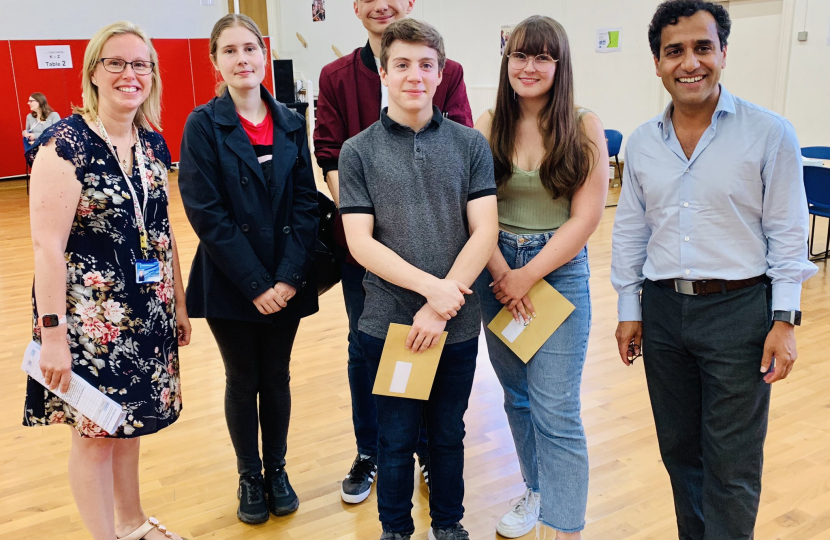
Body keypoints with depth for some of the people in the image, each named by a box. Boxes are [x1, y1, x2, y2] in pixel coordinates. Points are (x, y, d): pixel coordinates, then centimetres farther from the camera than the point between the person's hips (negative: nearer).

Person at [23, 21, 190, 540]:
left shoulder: (153, 142, 5)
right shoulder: (64, 143, -14)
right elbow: (47, 245, -17)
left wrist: (180, 303, 14)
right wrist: (52, 331, -18)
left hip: (147, 312, 6)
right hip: (90, 316, -6)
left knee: (129, 421, 20)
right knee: (94, 432, 8)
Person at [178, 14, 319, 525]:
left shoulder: (291, 124, 2)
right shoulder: (203, 124, -6)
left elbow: (306, 203, -1)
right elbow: (206, 212, -12)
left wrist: (289, 275, -12)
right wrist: (254, 283, -16)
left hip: (285, 282, 2)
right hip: (230, 284, -2)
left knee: (277, 377, 14)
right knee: (243, 381, 12)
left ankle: (276, 470, 34)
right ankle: (249, 476, 32)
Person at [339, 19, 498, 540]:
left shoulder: (470, 144, 0)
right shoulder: (358, 152, -2)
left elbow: (484, 231, -7)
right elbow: (360, 242, -8)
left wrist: (440, 308, -15)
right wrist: (431, 286, -19)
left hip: (457, 323, 1)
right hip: (388, 322, -1)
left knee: (449, 433, 17)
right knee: (396, 439, 13)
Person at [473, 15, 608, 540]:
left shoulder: (584, 127, -6)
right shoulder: (489, 125, 1)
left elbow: (586, 217, -9)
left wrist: (528, 276, -12)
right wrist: (503, 274, -12)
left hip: (559, 271, -3)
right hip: (497, 270, 3)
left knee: (556, 409, -4)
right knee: (518, 396, 16)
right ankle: (537, 490, 36)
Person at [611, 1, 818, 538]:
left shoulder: (770, 134, -7)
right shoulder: (642, 143, 5)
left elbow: (787, 233, -4)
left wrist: (785, 319, -8)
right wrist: (630, 310, 9)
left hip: (738, 309, -4)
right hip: (662, 310, 4)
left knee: (731, 466, 4)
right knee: (680, 451, 17)